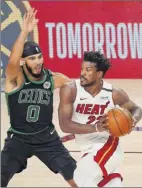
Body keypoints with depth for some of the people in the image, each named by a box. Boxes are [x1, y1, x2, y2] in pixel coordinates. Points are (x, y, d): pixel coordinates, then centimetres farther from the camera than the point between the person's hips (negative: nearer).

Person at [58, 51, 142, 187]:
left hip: (107, 145, -3)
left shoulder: (114, 93, -13)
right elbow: (64, 125, -24)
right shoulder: (70, 90, -16)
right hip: (88, 150, 3)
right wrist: (95, 128, -37)